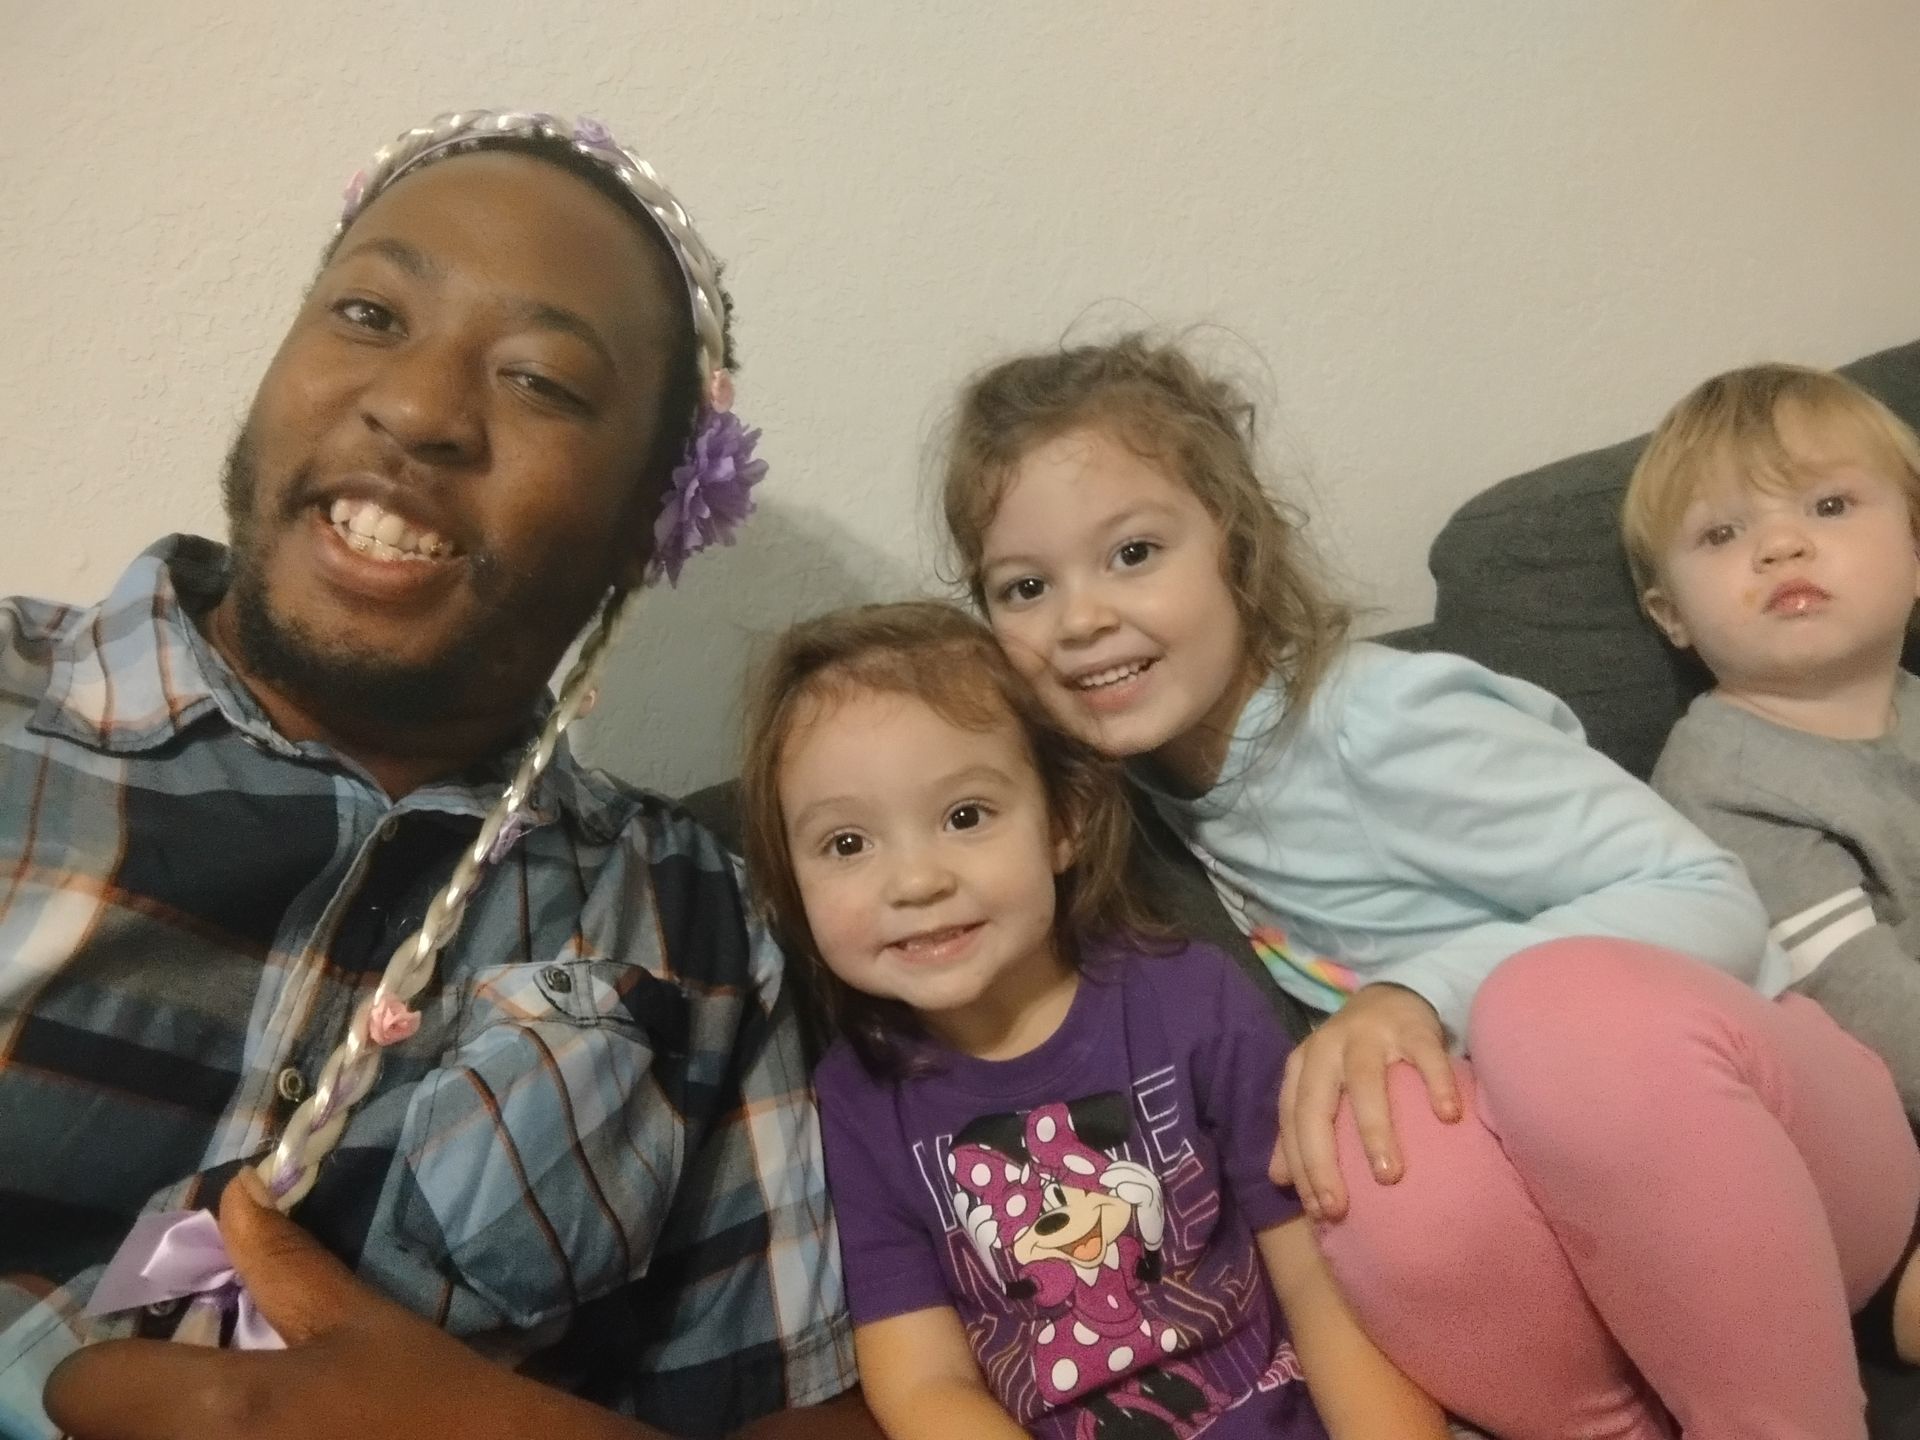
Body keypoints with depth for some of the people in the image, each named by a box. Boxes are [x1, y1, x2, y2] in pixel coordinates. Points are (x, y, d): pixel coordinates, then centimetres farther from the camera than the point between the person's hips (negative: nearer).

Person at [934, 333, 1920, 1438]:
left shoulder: (1379, 723, -18)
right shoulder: (1152, 777, 0)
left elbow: (1714, 899, -17)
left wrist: (1427, 990, -30)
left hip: (1752, 1111, -2)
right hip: (1581, 1195, 3)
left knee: (1570, 1005, -37)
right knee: (1394, 1178, -33)